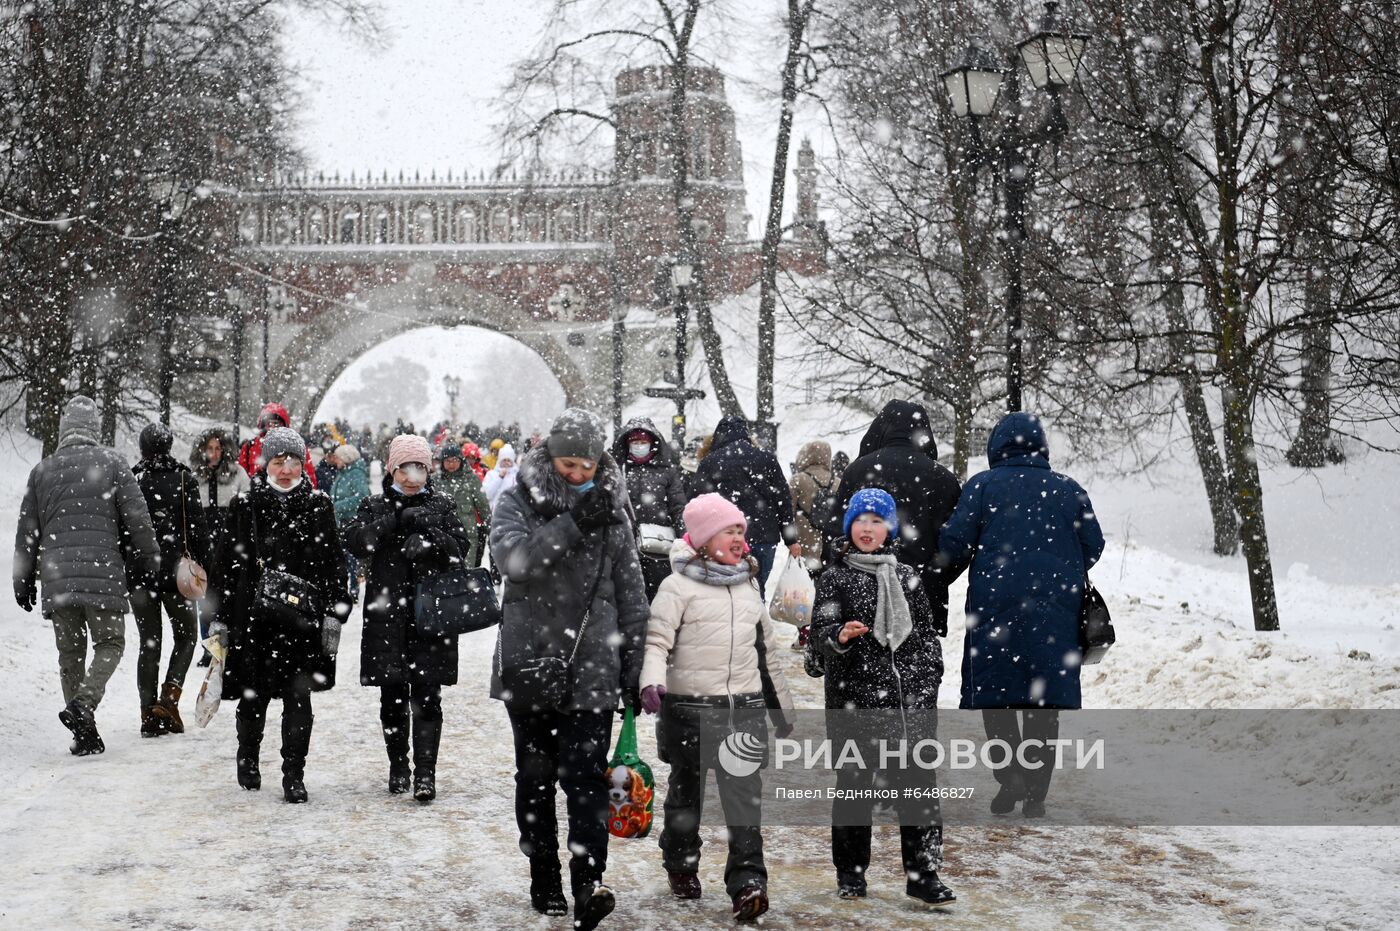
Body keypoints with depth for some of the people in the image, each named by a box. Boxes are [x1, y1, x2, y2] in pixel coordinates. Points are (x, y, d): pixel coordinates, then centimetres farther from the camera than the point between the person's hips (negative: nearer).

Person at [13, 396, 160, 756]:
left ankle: (86, 734, 9)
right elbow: (136, 516, -1)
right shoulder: (111, 462, 1)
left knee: (70, 652, 11)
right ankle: (83, 702, -17)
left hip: (56, 578, 3)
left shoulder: (42, 470, 10)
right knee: (110, 643, 8)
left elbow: (27, 530, 13)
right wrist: (147, 560, 12)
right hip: (102, 574, -3)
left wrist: (24, 581, 21)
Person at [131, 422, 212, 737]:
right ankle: (169, 699, -5)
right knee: (185, 636, 14)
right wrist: (206, 567, 1)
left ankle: (149, 713, 4)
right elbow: (197, 527, -6)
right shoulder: (183, 478, -4)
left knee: (149, 644, 9)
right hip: (176, 570, -2)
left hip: (139, 573, 2)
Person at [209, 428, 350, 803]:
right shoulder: (246, 505, 4)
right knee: (253, 695, 8)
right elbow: (228, 564, 6)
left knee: (298, 696, -3)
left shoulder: (319, 506, 4)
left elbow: (334, 562, 6)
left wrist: (334, 614, -1)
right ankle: (248, 760, 32)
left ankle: (294, 776, 5)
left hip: (302, 617, 0)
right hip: (253, 616, 0)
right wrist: (221, 618, 4)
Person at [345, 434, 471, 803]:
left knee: (426, 695, -7)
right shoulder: (376, 506, 9)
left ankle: (425, 772, -7)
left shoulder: (442, 506, 9)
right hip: (387, 612, 1)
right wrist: (398, 519, -17)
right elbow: (355, 542, -8)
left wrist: (429, 540, -20)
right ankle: (398, 766, 21)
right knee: (392, 695, 7)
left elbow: (460, 547, -1)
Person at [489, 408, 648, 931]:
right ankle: (544, 881, 21)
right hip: (529, 664, 1)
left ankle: (588, 886, -15)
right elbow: (512, 557, -19)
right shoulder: (517, 503, 1)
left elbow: (631, 599, 9)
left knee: (586, 778, -10)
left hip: (592, 671, 0)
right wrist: (573, 524, -24)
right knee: (536, 777, 10)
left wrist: (635, 671, 8)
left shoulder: (611, 514, 5)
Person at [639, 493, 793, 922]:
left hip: (744, 708, 3)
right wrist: (652, 681, -31)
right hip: (689, 706, -3)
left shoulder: (749, 585, 14)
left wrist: (781, 707, 24)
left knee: (744, 794, -8)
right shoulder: (679, 585, -4)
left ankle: (747, 883, -9)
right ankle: (681, 865, 32)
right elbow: (657, 638, -12)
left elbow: (767, 650, 21)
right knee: (686, 793, 12)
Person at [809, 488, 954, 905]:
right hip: (854, 700, -2)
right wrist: (840, 637, -27)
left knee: (918, 785, -2)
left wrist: (929, 684, 8)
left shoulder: (907, 578, 12)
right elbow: (819, 636, -5)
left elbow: (927, 634, 16)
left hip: (909, 700, 2)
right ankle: (850, 874, 17)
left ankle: (923, 874, 4)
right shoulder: (834, 578, 3)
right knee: (854, 786, 5)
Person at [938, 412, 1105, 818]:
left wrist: (941, 578, 13)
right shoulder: (1069, 489, 9)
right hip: (1056, 607, 2)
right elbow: (1093, 546, 9)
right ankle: (1035, 793, 4)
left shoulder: (982, 485, 1)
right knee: (1043, 700, 6)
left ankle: (1011, 776, -11)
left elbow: (955, 541, -5)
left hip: (996, 602, -2)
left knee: (995, 690, 5)